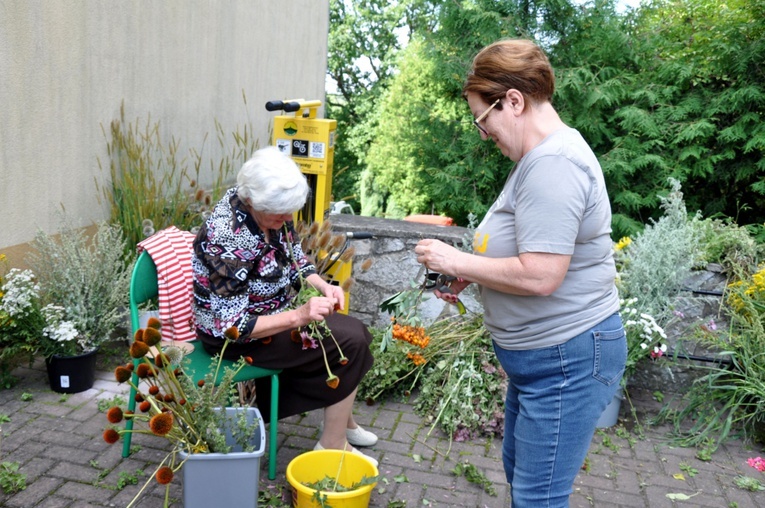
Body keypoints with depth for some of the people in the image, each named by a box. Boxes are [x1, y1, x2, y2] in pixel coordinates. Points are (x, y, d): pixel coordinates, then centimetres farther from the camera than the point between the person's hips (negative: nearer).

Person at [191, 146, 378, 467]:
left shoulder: (271, 211, -9)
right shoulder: (225, 240, -32)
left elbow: (295, 259, 8)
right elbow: (234, 326, -30)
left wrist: (323, 286, -9)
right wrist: (299, 316, -34)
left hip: (274, 313, 8)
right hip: (236, 339, -8)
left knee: (355, 332, 6)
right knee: (350, 344, -13)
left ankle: (342, 421, 24)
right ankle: (332, 446, 0)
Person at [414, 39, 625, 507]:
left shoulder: (552, 165, -24)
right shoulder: (544, 156, 10)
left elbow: (538, 275, -29)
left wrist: (457, 261, -16)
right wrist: (471, 274, 6)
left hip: (567, 361, -11)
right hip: (540, 355, 11)